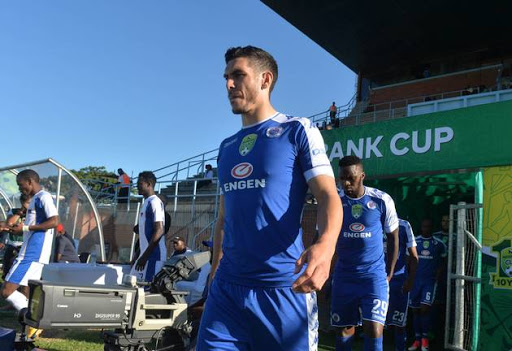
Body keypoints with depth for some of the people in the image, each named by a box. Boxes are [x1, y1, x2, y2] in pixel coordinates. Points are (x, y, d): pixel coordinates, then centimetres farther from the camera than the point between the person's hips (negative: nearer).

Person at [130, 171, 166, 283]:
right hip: (146, 254, 10)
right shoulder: (147, 202, 17)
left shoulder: (154, 202, -13)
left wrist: (145, 256, -22)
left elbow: (159, 231, -20)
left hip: (153, 255, -10)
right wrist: (142, 255, 22)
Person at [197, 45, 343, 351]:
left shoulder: (298, 130, -1)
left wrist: (326, 243, -29)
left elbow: (328, 195, -10)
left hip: (284, 288, -5)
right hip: (226, 289, 5)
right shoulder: (227, 147, 17)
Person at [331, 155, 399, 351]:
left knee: (374, 329, -10)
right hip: (344, 275, 2)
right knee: (344, 329, 7)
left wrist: (389, 273, 7)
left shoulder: (382, 201, -8)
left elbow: (393, 237, 5)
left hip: (375, 274, -2)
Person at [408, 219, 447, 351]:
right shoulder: (414, 241, 4)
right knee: (415, 310, 5)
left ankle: (425, 338, 4)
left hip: (430, 281, -2)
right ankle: (417, 340, 16)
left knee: (425, 308, -13)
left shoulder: (439, 244, 3)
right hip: (415, 280, 2)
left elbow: (443, 261, 13)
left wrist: (439, 274, -3)